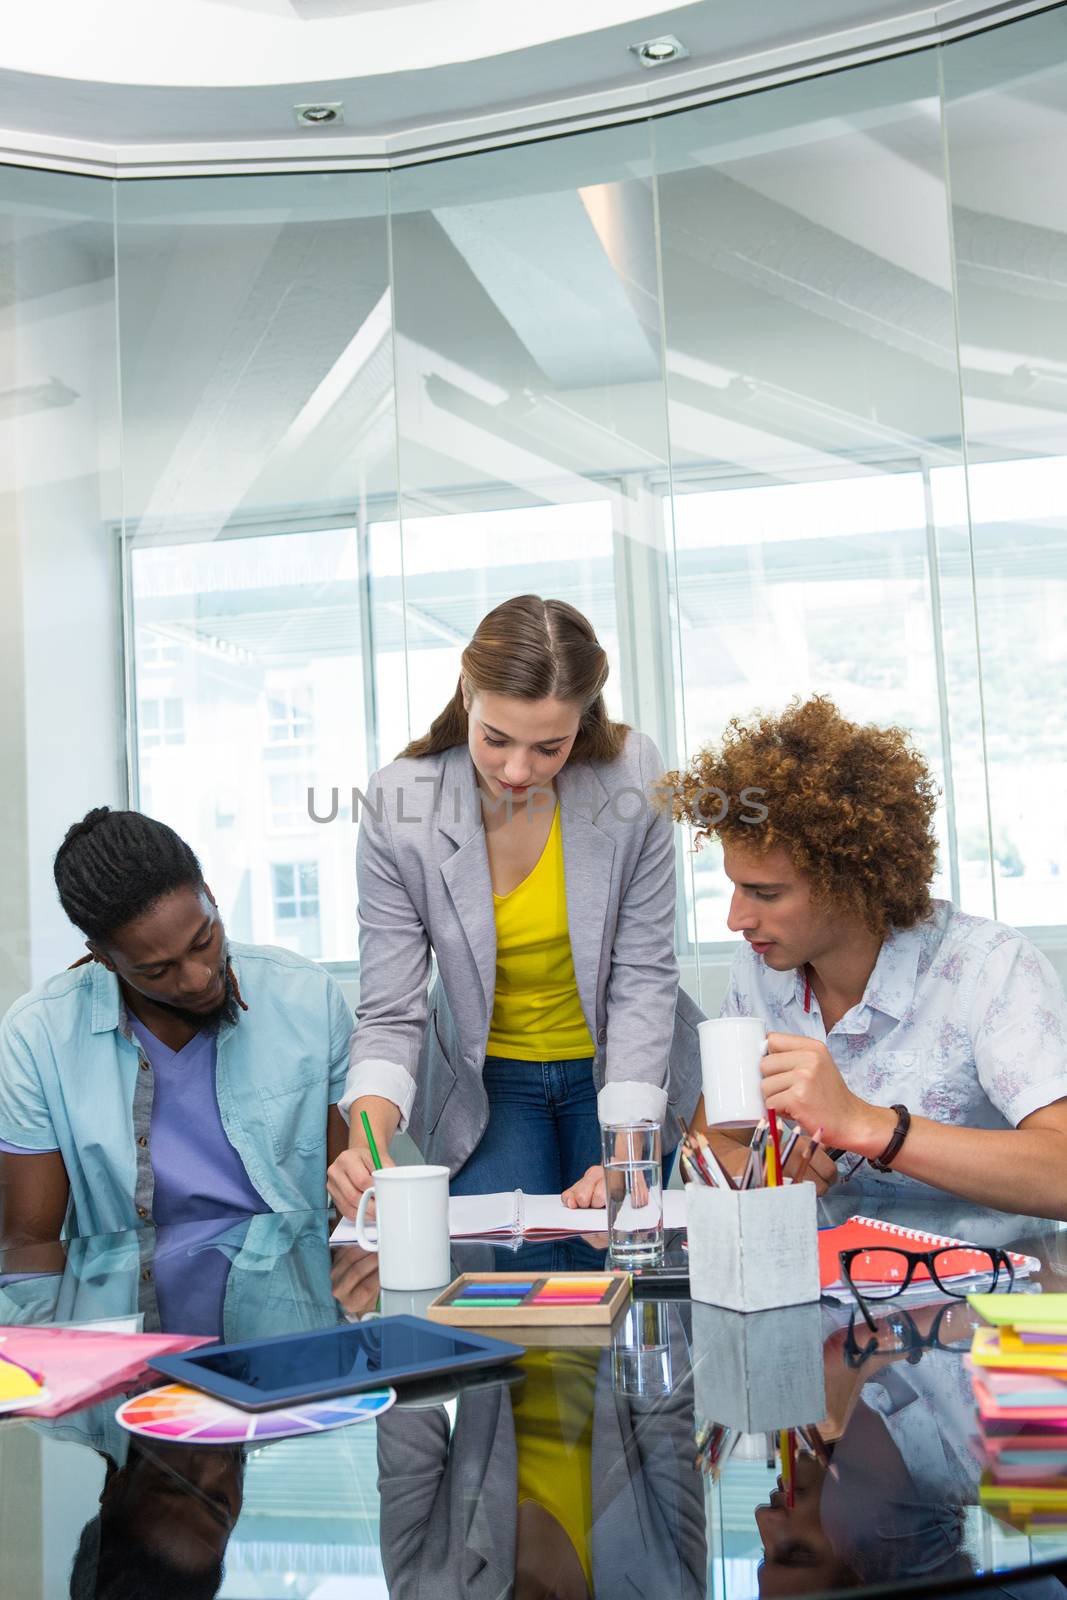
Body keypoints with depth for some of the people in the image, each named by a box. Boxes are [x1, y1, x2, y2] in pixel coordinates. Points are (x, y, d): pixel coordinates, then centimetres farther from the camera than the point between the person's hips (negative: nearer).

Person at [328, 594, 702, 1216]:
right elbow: (390, 1013, -17)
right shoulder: (399, 803, -20)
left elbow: (643, 977, -16)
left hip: (618, 1070, 0)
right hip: (486, 1082, 0)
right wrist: (369, 1141, -36)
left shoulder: (633, 774, -19)